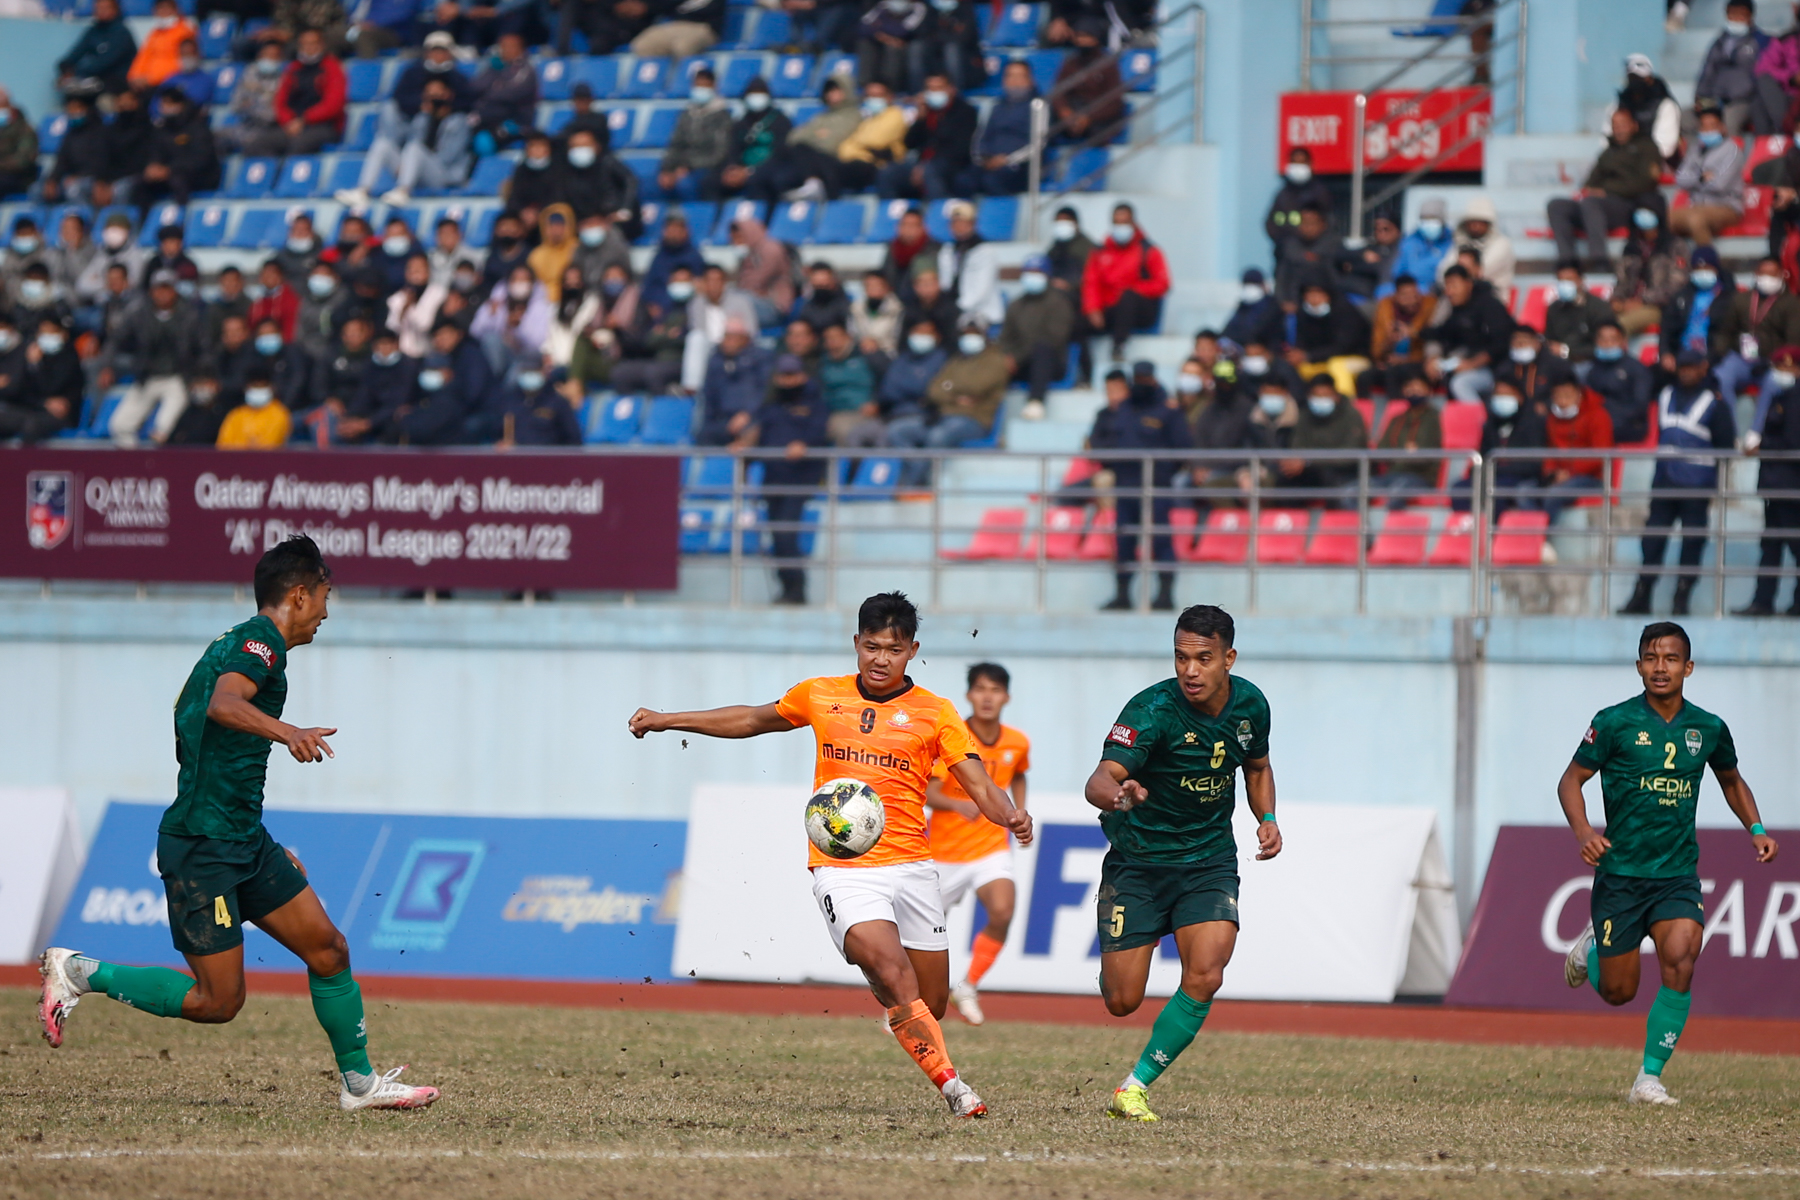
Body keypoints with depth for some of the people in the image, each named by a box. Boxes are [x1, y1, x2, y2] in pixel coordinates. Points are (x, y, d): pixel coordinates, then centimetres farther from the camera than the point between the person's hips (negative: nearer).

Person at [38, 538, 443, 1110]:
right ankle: (80, 972, 3)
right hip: (201, 847, -10)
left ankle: (358, 1081, 16)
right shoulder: (261, 639, -12)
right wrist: (287, 732, -51)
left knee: (328, 949, 6)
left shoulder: (231, 643, 18)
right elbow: (225, 703, -33)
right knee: (218, 1001, -8)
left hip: (244, 841, 10)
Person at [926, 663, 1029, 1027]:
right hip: (945, 850, -2)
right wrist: (960, 805, -40)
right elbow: (928, 793, -22)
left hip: (991, 846, 2)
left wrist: (1020, 813, 8)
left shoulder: (1017, 744, -2)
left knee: (1002, 911, -24)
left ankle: (968, 987, -4)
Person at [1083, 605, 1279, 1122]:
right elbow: (1101, 780, -35)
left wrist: (1267, 819, -1)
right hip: (1137, 861, -3)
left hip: (1210, 861, 3)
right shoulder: (1152, 710, -22)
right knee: (1122, 1001, -2)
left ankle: (1135, 1087, -7)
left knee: (1204, 978, -20)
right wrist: (1114, 794, -59)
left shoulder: (1250, 704, -4)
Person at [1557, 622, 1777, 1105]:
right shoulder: (1615, 722, -8)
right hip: (1620, 872, -2)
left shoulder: (1708, 729, 2)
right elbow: (1571, 780, -1)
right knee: (1619, 991, 5)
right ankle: (1591, 948, 43)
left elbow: (1732, 780, 22)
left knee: (1680, 961, -23)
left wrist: (1756, 829, 6)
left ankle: (1649, 1078, -12)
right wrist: (1583, 831, -19)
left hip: (1678, 876, 2)